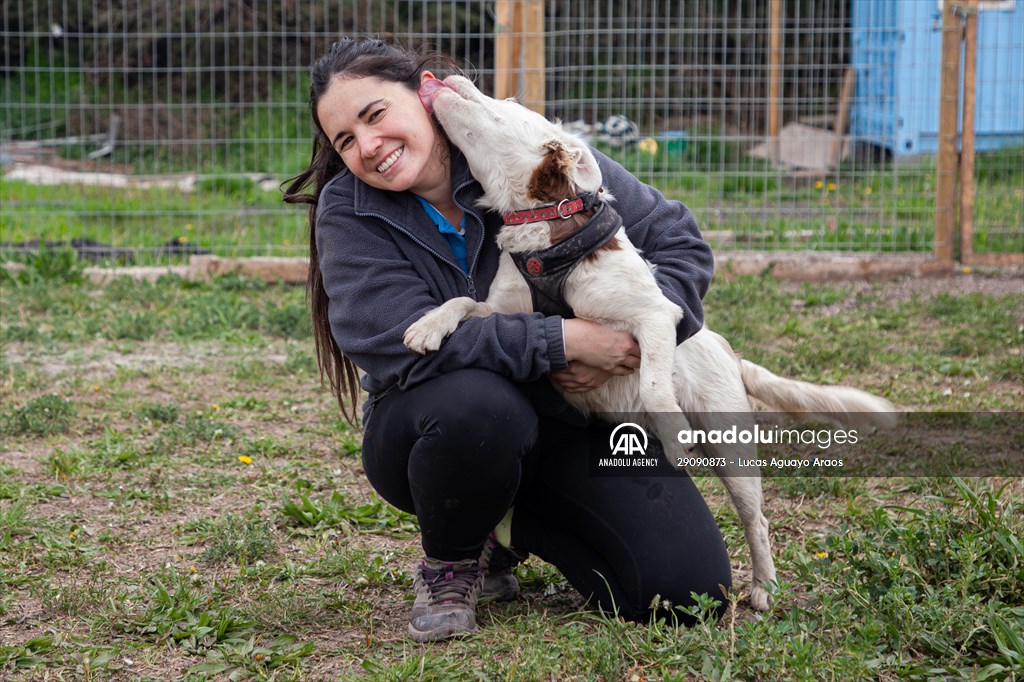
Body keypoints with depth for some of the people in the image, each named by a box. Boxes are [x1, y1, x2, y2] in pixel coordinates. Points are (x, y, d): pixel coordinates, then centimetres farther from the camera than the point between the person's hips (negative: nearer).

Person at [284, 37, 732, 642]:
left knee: (692, 588, -13)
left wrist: (632, 337, -23)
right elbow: (404, 342, -25)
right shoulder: (349, 211, -12)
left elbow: (677, 241, -5)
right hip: (432, 426, -2)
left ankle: (513, 525, 15)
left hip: (576, 414, 2)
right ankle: (450, 562, -5)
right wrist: (562, 339, -31)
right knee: (476, 405, -40)